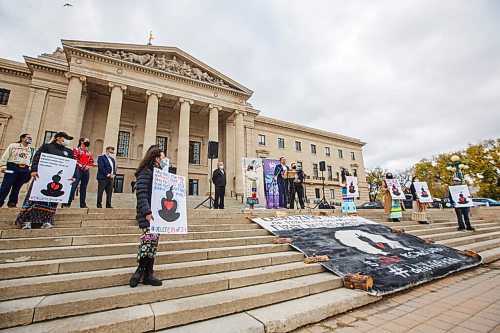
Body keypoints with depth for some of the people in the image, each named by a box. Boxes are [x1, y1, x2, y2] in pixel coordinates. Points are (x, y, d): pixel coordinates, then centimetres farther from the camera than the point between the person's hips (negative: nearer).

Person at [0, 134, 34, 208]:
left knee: (17, 187, 4)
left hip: (25, 170, 3)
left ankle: (12, 203, 9)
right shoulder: (13, 145, 10)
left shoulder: (31, 150, 19)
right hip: (13, 167, -3)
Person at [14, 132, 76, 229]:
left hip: (59, 180, 3)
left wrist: (74, 176, -6)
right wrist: (34, 170, -20)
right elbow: (37, 158, -5)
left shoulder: (69, 151, 16)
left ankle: (46, 221, 5)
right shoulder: (47, 146, 7)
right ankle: (27, 220, 2)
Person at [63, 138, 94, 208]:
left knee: (83, 188, 6)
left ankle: (83, 204, 9)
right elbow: (74, 159, -9)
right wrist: (82, 166, -15)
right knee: (73, 187, -10)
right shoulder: (76, 150, 3)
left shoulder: (89, 152, 20)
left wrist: (88, 166, -4)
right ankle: (67, 203, -5)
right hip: (78, 170, -5)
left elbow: (91, 161, 16)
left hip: (86, 171, 5)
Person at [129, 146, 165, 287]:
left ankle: (148, 273, 14)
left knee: (154, 241, 7)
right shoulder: (145, 172, -6)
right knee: (149, 238, -13)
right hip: (148, 213, -8)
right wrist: (147, 212, -21)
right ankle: (140, 270, 4)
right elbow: (141, 194, -14)